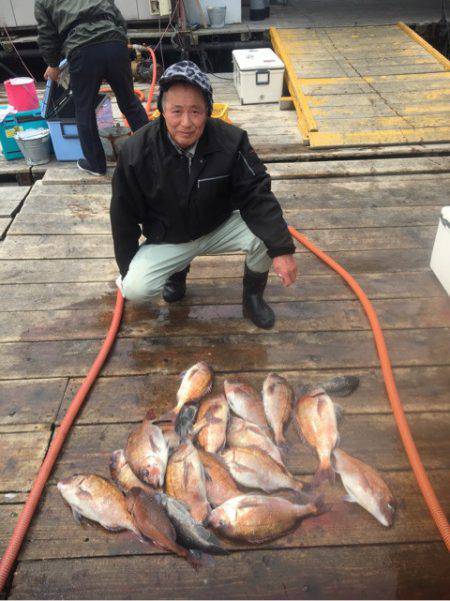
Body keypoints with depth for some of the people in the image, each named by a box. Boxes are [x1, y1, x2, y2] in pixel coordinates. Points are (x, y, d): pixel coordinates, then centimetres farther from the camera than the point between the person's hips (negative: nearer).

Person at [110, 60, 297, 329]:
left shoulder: (231, 141, -22)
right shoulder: (136, 152, -20)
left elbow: (256, 196, -20)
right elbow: (124, 216, -9)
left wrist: (283, 249, -31)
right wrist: (126, 269, -3)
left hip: (219, 228, 1)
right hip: (167, 240, 0)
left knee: (266, 235, -26)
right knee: (134, 289, -22)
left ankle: (253, 296, 5)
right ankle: (178, 268, 14)